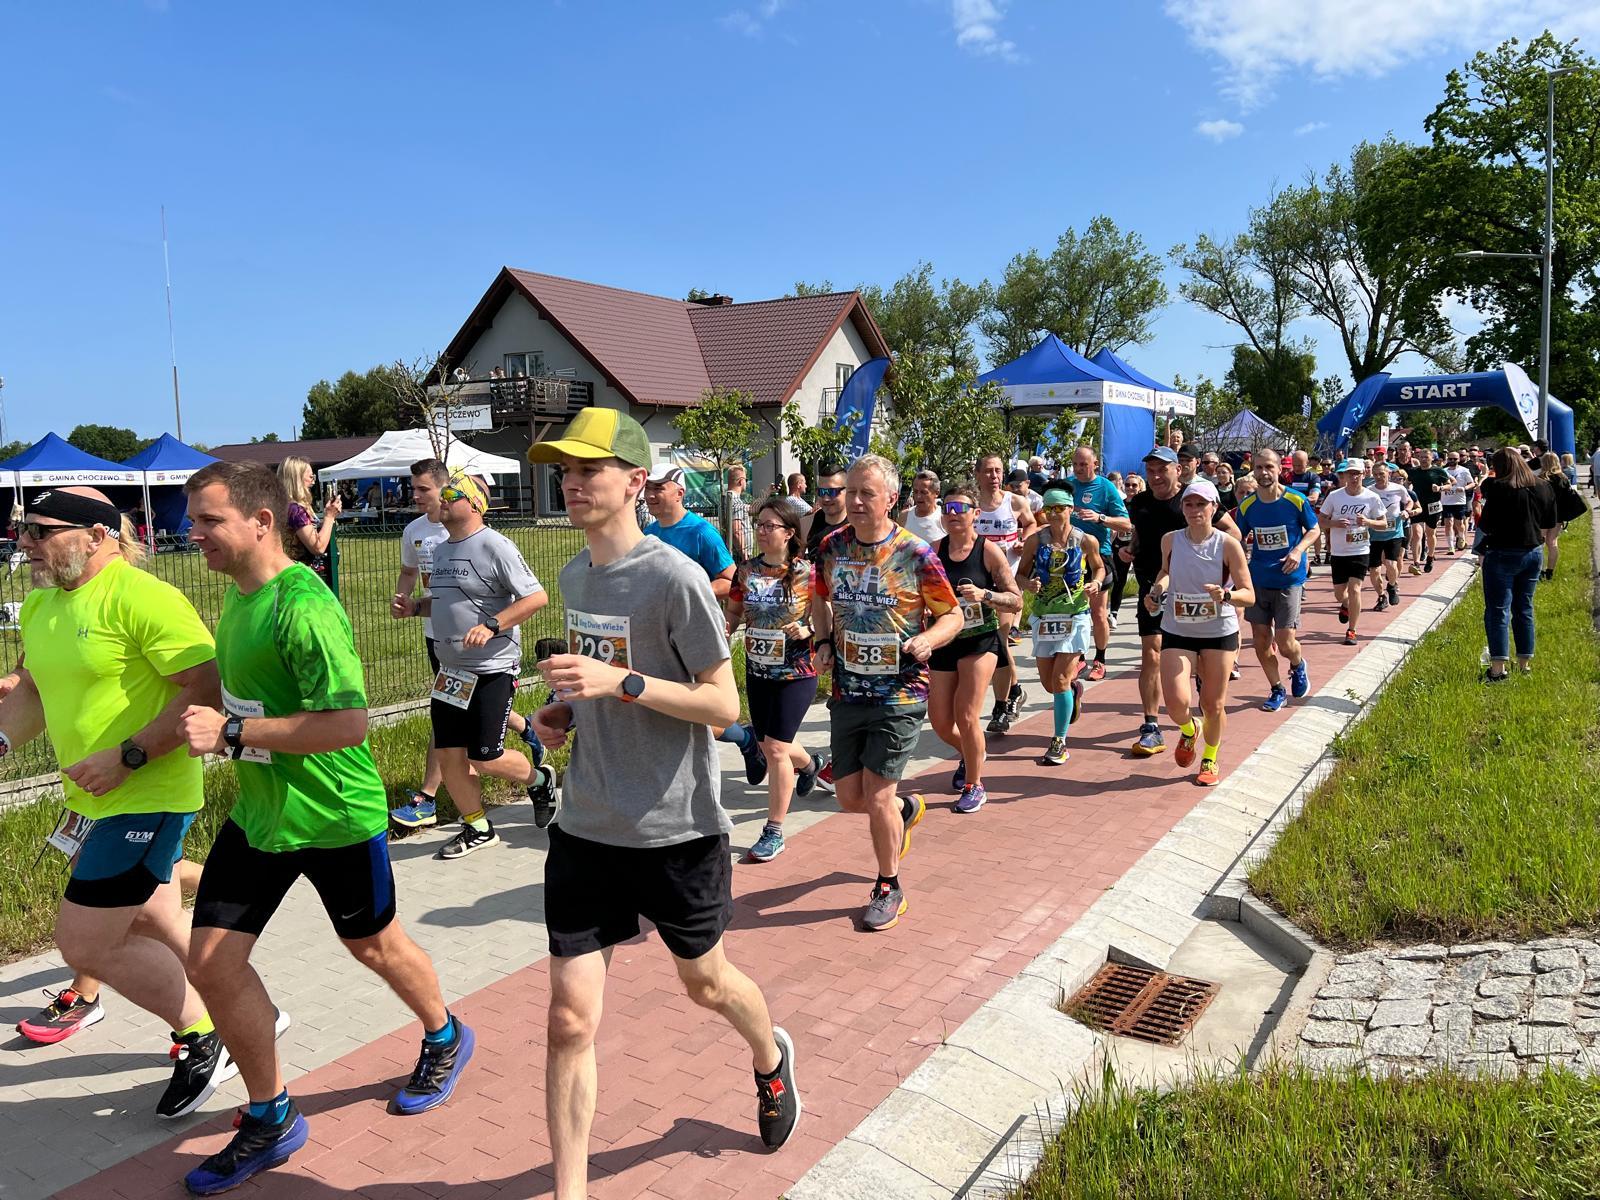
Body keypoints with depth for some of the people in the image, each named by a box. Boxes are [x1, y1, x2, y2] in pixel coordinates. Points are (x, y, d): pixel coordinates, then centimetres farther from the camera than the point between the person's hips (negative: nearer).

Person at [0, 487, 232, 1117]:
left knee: (85, 942, -5)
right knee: (154, 929, 19)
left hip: (147, 798, -9)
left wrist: (127, 757, -24)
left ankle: (204, 1039, 15)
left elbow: (207, 691, -23)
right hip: (93, 798, 9)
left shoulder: (142, 597, -19)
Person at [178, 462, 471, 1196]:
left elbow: (349, 723, -30)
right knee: (211, 962, 5)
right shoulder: (238, 593, 3)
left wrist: (230, 734, -27)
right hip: (257, 813, 8)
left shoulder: (303, 607, -25)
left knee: (374, 947, 13)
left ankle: (445, 1040, 43)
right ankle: (270, 1120, 25)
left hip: (334, 817, -8)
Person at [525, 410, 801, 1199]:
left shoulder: (675, 579, -17)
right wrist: (563, 711, 0)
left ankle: (771, 1059, 53)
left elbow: (724, 705, -16)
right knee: (570, 1019, 3)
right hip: (585, 830, 5)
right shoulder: (573, 575, 5)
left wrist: (620, 683, -27)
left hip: (676, 831, -4)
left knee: (704, 982, 20)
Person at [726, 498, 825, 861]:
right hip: (757, 670, 5)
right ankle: (809, 763, 52)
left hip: (796, 672, -5)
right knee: (769, 746, 16)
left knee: (775, 749, -9)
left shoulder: (806, 572, -11)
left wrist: (808, 630, -22)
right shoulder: (746, 570, 1)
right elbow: (733, 613, 10)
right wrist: (722, 630, -10)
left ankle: (774, 832, 4)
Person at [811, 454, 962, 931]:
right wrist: (824, 642, 4)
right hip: (847, 691, 5)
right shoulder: (833, 546, 2)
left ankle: (888, 887, 22)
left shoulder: (915, 554, -11)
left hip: (899, 694, -5)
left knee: (876, 799, -3)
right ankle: (907, 808, 45)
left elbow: (953, 615, -3)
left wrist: (927, 640, -23)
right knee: (849, 796, 11)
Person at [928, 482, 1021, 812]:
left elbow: (1016, 601, -9)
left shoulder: (988, 551, -9)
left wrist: (984, 595, -25)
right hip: (944, 642, 4)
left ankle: (974, 785, 10)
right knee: (940, 721, 8)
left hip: (980, 640, -4)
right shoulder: (936, 550, -1)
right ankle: (972, 754, 42)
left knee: (966, 715, -12)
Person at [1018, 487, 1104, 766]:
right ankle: (1073, 689, 48)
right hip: (1044, 617, 3)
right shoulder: (1035, 540, -3)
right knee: (1048, 682, 10)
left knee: (1060, 680, -11)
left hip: (1075, 617, -3)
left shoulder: (1087, 541, -5)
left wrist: (1096, 583, -9)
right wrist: (1028, 583, -18)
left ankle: (1059, 743, 1)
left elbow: (1099, 567, 12)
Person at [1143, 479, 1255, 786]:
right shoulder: (1170, 540, -3)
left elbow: (1249, 595, -9)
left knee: (1214, 704, 6)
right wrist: (1157, 588, -1)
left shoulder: (1228, 545, -11)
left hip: (1220, 633, -1)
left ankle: (1210, 759, 34)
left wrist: (1226, 595, -29)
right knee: (1176, 701, -12)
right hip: (1177, 632, 1)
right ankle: (1189, 731, 26)